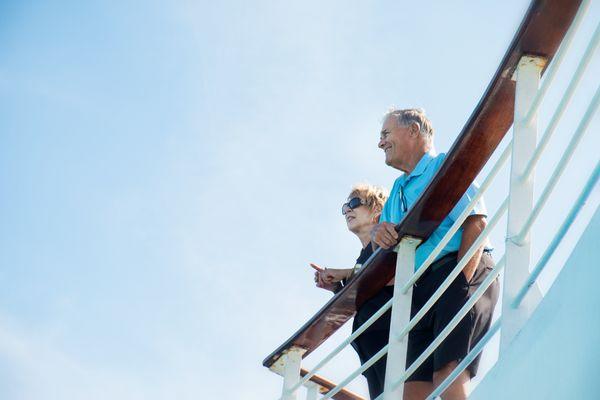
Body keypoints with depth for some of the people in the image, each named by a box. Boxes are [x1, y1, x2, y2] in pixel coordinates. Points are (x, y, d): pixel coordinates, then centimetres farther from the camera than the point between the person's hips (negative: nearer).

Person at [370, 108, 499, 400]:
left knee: (448, 371, -26)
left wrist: (461, 282, -18)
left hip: (464, 276, -8)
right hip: (422, 292, 8)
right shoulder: (398, 190, 29)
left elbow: (476, 224, -9)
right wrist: (378, 233, -2)